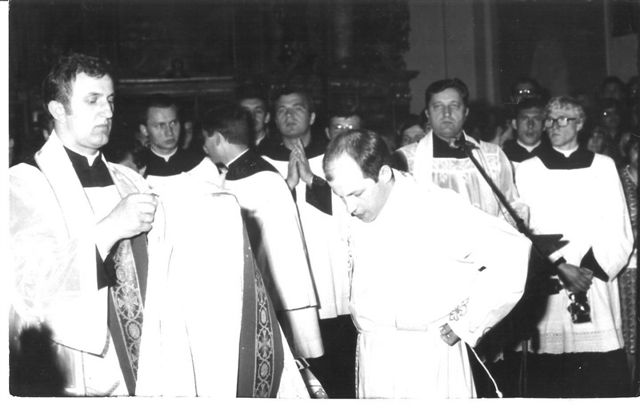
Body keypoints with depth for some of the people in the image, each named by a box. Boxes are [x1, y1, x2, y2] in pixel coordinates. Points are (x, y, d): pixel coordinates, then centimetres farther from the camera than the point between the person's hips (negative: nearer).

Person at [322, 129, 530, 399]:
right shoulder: (359, 216, 4)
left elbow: (511, 251, -23)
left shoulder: (436, 208, -16)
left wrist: (462, 326, -16)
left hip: (425, 363, -6)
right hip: (372, 362, 6)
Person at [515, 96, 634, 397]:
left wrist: (591, 269, -8)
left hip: (597, 287, 1)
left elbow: (620, 232, 6)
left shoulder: (604, 166, 9)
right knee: (548, 383, -2)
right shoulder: (528, 170, 7)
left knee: (605, 381, -2)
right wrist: (560, 268, -10)